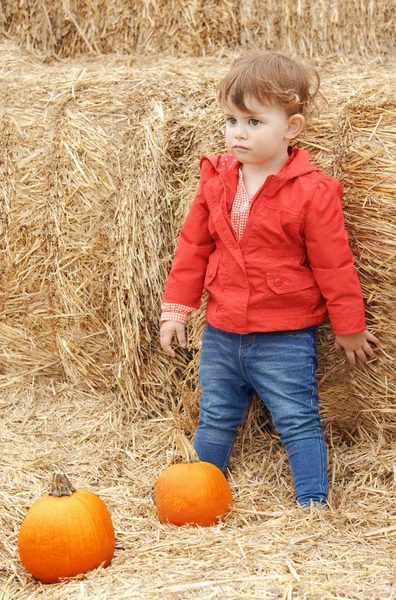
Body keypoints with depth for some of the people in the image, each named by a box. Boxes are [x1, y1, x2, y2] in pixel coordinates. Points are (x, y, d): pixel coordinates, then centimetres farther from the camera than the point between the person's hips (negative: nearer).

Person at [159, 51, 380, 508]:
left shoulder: (312, 192, -16)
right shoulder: (217, 179, -1)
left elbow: (333, 264, -9)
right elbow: (193, 245, 8)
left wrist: (349, 329, -2)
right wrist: (176, 308, 7)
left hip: (285, 338, -5)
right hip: (221, 331, 5)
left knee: (298, 422, 4)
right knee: (215, 420, 20)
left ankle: (313, 505, 17)